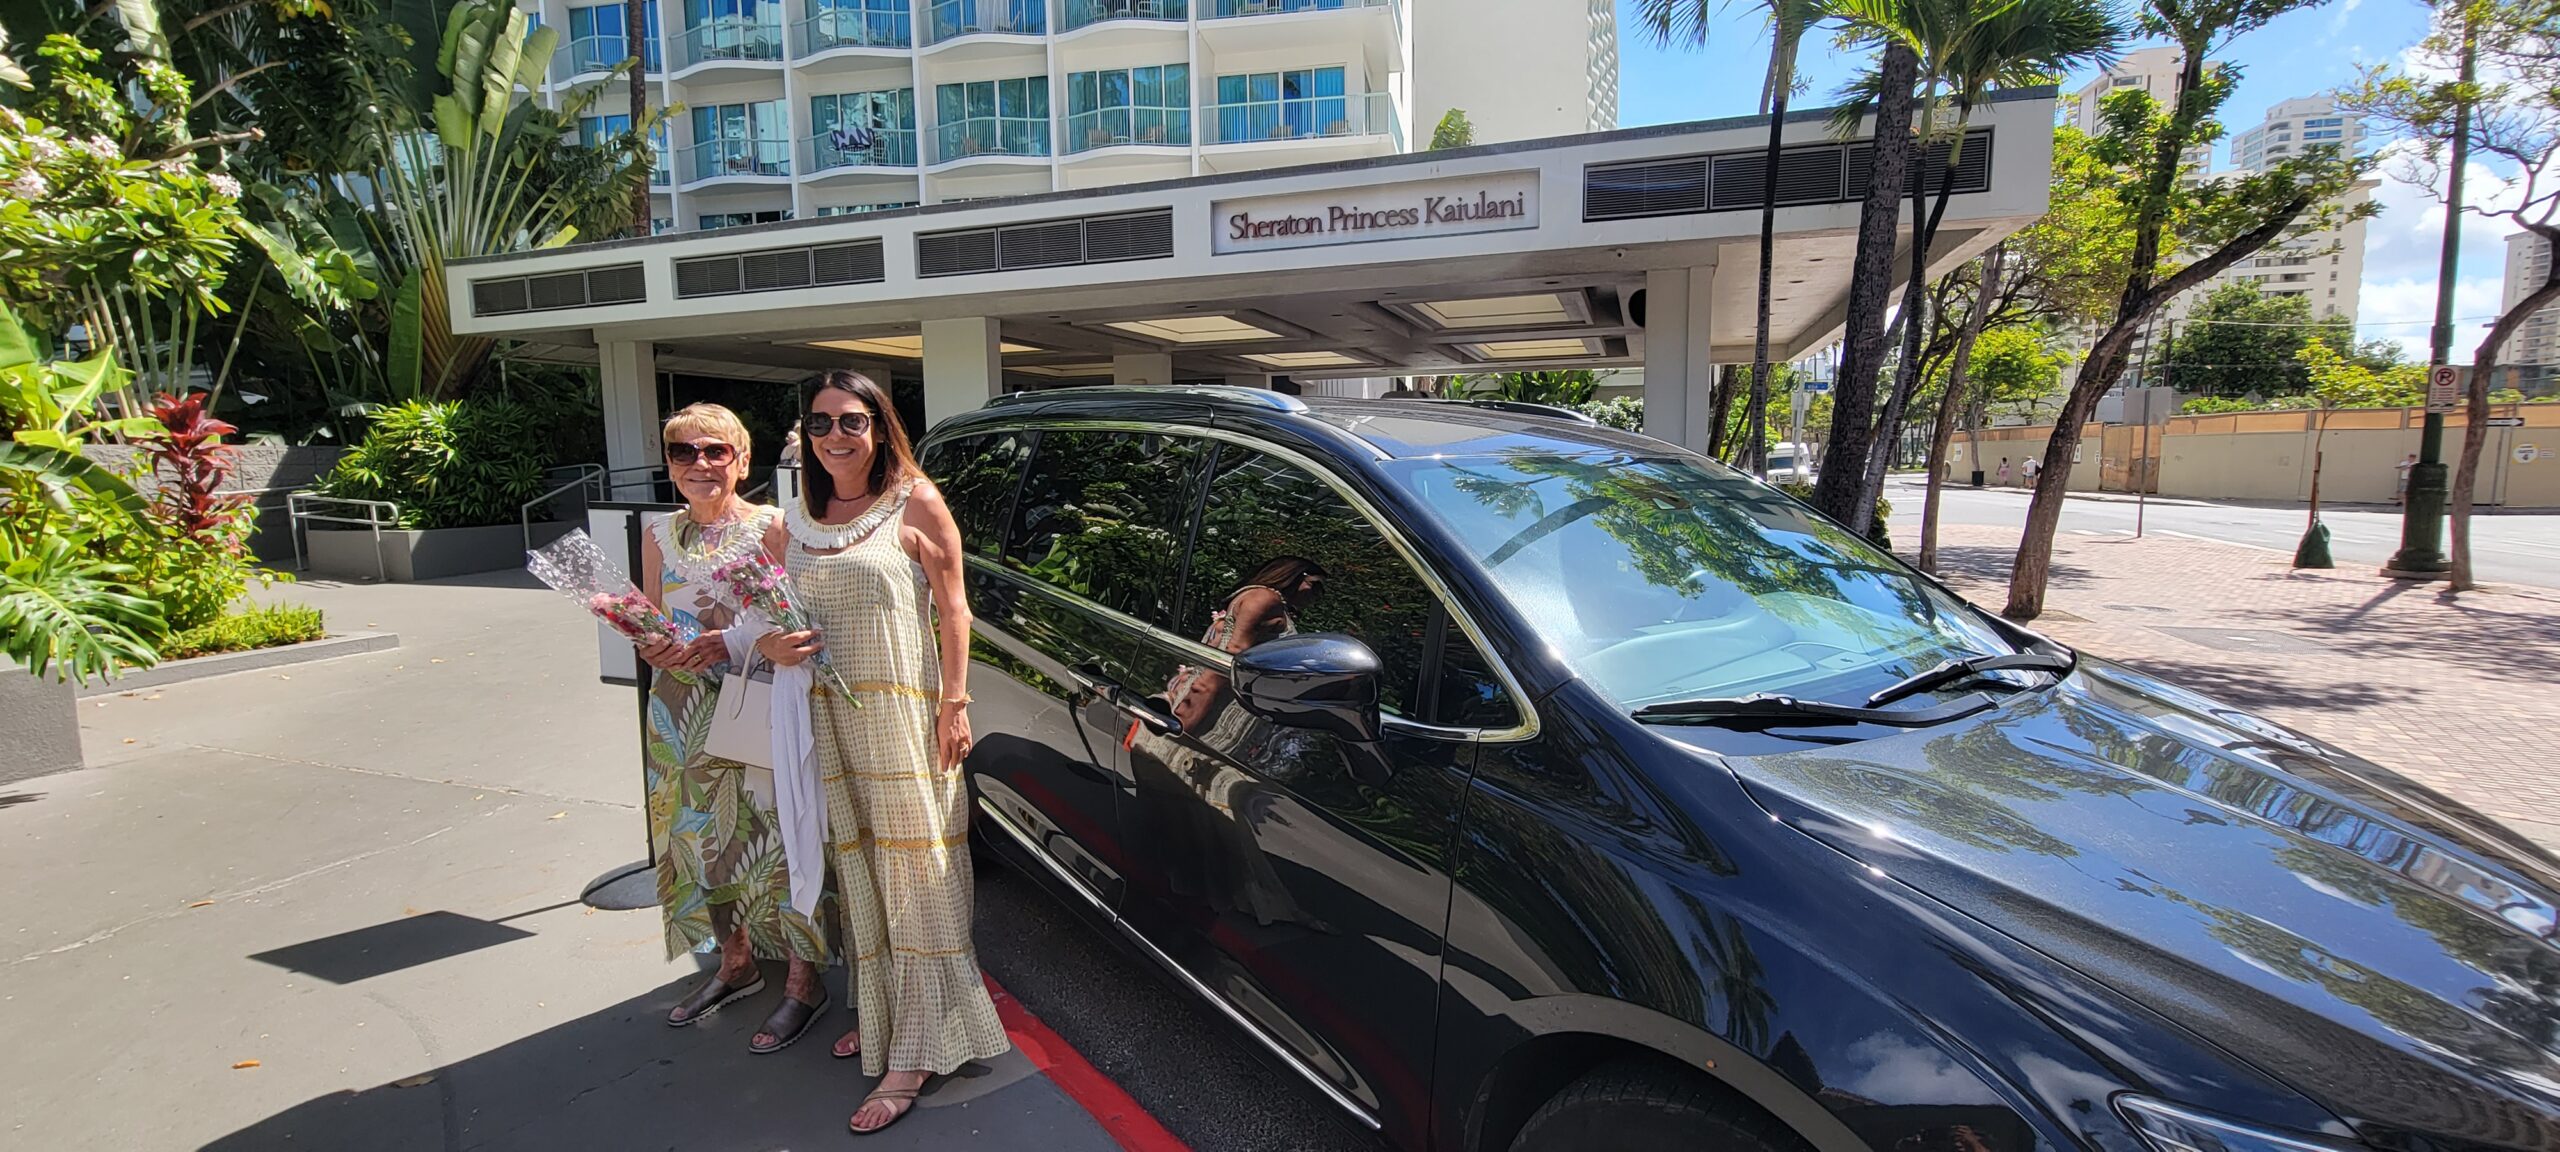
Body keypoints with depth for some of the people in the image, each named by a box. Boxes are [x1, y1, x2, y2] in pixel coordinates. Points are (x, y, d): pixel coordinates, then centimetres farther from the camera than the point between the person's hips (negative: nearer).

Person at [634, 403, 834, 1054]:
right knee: (702, 841, 14)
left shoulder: (772, 527, -5)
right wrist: (652, 649, -8)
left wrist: (734, 643, -23)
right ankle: (736, 964, 34)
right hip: (683, 716, 6)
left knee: (775, 839, -3)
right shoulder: (660, 539, 10)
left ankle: (804, 981, 12)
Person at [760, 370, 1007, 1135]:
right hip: (830, 721, 6)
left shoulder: (914, 505, -5)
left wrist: (955, 704, -13)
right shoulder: (794, 521, 11)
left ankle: (914, 1052, 3)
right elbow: (772, 615, 19)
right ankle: (879, 1013, 30)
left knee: (912, 869, -2)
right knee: (858, 866, 14)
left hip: (903, 715, -6)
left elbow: (952, 609, -7)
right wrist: (771, 646, -5)